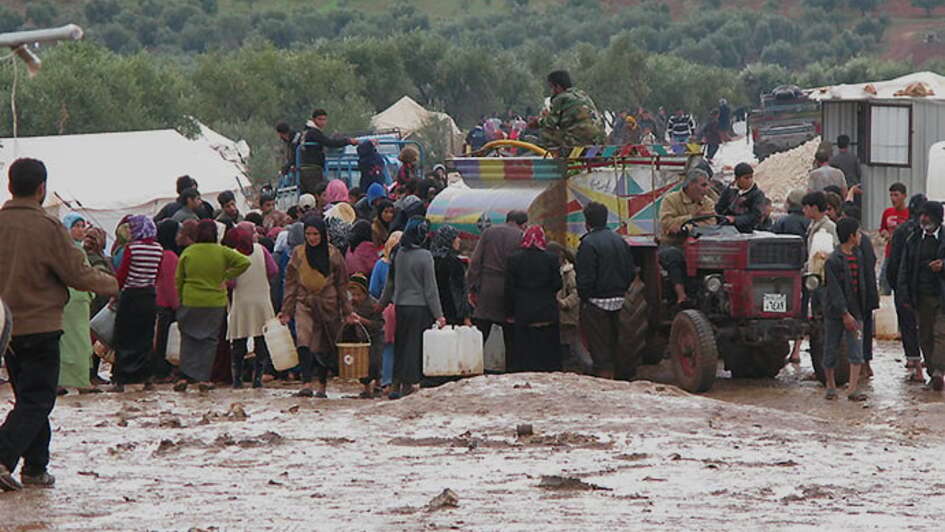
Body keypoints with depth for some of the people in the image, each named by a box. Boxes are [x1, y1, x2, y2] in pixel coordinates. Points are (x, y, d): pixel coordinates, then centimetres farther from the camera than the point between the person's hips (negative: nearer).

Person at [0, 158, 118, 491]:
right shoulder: (47, 229, -14)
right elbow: (79, 275, -10)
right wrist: (111, 284, 9)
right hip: (40, 325, -6)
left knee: (29, 397, 18)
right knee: (37, 399, -1)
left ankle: (35, 467, 21)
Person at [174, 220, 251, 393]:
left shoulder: (187, 253, -3)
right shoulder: (222, 252, -6)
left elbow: (178, 280, 3)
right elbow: (244, 262, -11)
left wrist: (180, 300, 13)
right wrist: (226, 277, -3)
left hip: (190, 302, 0)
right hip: (215, 303, 0)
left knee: (188, 339, 9)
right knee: (209, 340, 7)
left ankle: (185, 377, 0)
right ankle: (204, 379, 3)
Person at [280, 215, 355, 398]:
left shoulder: (333, 255, 4)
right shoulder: (298, 254, 7)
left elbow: (342, 285, 7)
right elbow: (291, 284, 10)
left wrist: (347, 312, 5)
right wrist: (286, 311, 6)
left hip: (328, 306, 0)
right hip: (304, 304, 0)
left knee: (324, 347, 6)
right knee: (304, 342, -20)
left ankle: (322, 386, 19)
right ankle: (306, 384, -28)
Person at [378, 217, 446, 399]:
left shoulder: (398, 254, 2)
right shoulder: (424, 256, -13)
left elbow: (390, 283, 10)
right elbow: (430, 288, -11)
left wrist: (382, 304, 25)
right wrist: (438, 314, -7)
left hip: (400, 306, 5)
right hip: (419, 307, -5)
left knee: (400, 345, 13)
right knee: (415, 345, 3)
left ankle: (396, 384, 11)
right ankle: (408, 384, 4)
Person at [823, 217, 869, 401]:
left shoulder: (858, 256, 9)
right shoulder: (833, 260, -13)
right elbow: (835, 290, -17)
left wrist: (860, 313, 17)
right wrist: (845, 314, -20)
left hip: (854, 311, 5)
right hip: (835, 312, -5)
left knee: (856, 351, -7)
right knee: (831, 350, 6)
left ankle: (853, 388, -10)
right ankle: (831, 386, 20)